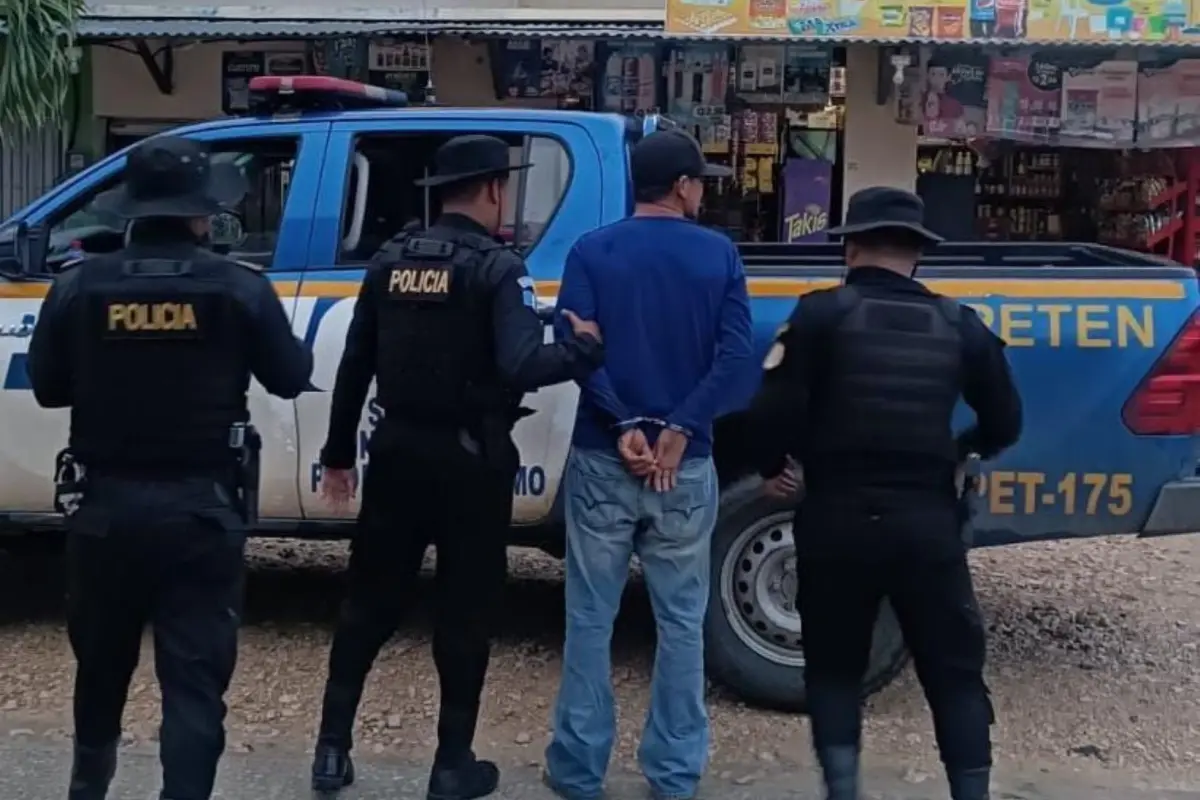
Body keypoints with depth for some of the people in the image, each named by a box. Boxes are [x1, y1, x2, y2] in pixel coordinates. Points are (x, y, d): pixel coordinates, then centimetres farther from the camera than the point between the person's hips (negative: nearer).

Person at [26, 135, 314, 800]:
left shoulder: (78, 286, -4)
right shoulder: (240, 289, -9)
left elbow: (47, 387, 6)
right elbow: (290, 379, 2)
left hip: (105, 502, 3)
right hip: (202, 508, -3)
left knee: (101, 661, 24)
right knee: (195, 676, 3)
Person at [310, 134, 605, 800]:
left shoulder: (390, 260, 7)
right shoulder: (498, 267, -11)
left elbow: (355, 366, 9)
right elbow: (519, 368, -24)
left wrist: (337, 454, 16)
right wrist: (583, 349, -8)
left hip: (398, 450, 5)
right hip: (469, 460, -5)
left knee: (370, 601, 15)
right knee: (464, 611, 7)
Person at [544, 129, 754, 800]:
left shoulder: (592, 252, 1)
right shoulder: (720, 255, 1)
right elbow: (736, 357, -10)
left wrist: (625, 426, -12)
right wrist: (680, 429, -13)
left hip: (603, 461, 0)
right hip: (688, 466, 0)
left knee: (591, 619, 10)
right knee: (681, 622, 12)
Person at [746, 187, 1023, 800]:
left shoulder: (821, 313, -4)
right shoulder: (957, 324, 6)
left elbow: (774, 410, -14)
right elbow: (1004, 422, 13)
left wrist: (773, 467, 5)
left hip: (839, 517, -1)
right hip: (928, 520, 2)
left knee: (834, 666, 15)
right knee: (955, 671, 14)